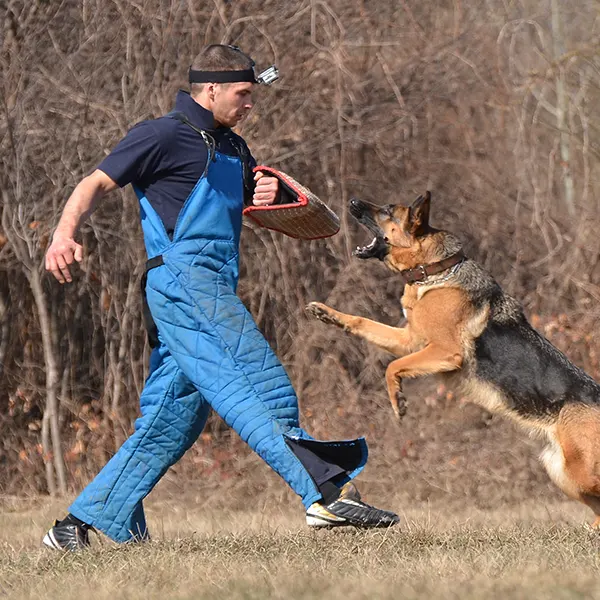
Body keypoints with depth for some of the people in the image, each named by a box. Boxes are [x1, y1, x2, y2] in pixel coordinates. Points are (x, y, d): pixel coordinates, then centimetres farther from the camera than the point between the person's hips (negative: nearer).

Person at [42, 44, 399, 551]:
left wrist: (267, 197, 8)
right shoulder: (165, 135, -2)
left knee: (170, 423, 7)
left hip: (212, 291, 9)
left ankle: (78, 526, 11)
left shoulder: (232, 149, 25)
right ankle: (328, 494, -30)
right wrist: (66, 233, -25)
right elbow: (96, 184, -7)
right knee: (264, 390, -20)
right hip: (183, 277, -9)